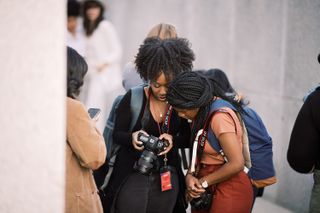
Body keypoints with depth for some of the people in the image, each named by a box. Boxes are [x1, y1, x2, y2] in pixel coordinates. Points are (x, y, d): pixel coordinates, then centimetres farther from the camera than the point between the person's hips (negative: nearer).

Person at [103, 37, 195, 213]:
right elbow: (117, 134, -3)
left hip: (167, 178, 2)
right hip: (132, 176, -2)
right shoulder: (133, 98, -7)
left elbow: (189, 139, 5)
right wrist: (132, 138, -23)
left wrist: (173, 139, -16)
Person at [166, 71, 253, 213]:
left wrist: (203, 182, -14)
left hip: (230, 190, -8)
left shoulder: (220, 116, -22)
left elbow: (236, 164, -26)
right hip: (208, 190, 8)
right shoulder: (202, 113, 4)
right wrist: (190, 175, -11)